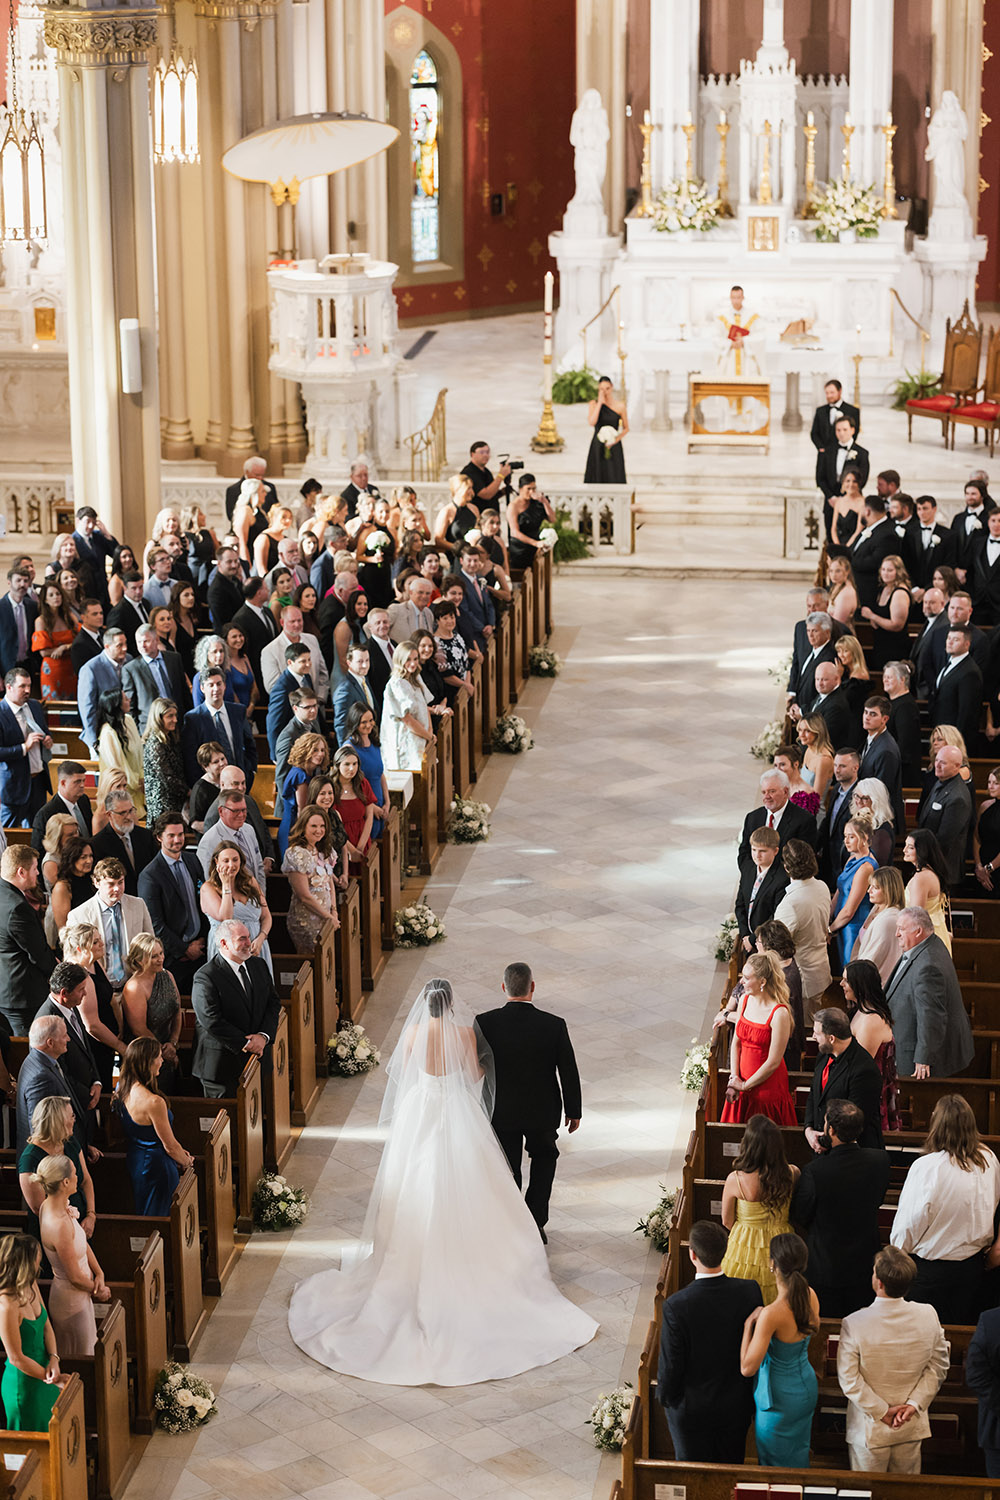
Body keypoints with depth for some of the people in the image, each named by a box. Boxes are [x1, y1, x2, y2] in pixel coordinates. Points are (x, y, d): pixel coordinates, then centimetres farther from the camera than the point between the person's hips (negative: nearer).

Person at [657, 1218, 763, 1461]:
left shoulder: (676, 1306, -29)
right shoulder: (750, 1292, -19)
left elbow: (670, 1365, -18)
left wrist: (664, 1395, 2)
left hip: (691, 1409, -3)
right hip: (736, 1405, 3)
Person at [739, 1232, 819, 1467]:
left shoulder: (772, 1315, -33)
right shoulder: (811, 1296, -11)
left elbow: (747, 1367, -29)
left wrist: (748, 1325, -19)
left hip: (780, 1398, -7)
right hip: (807, 1386, 7)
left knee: (776, 1463, 15)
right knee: (799, 1454, 27)